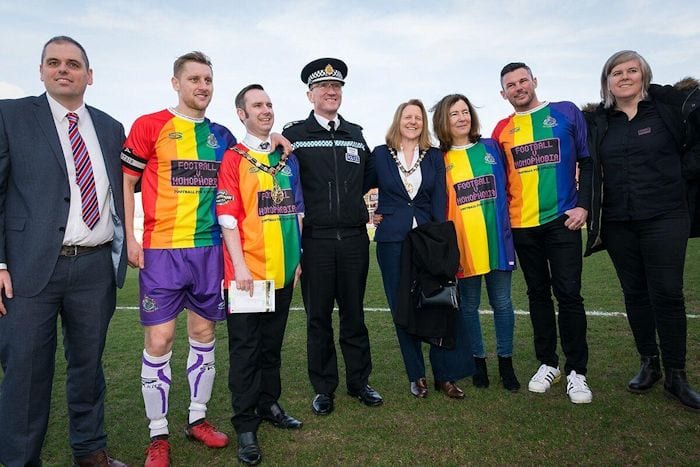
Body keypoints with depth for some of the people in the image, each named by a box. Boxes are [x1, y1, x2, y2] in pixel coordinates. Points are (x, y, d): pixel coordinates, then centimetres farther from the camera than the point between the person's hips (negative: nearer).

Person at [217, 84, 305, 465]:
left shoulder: (287, 158, 12)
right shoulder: (233, 158, -3)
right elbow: (227, 217, -10)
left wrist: (298, 259, 12)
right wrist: (240, 266, -16)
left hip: (282, 270, 5)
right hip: (247, 272, -5)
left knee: (273, 343, 16)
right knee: (245, 348, 4)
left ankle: (269, 404, 33)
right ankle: (245, 425, 16)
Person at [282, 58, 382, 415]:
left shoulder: (356, 133, 12)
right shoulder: (293, 133, 1)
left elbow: (369, 174, 23)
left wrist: (350, 199, 14)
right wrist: (305, 206, -5)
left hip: (354, 236, 3)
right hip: (314, 238, -3)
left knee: (354, 313, 11)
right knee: (318, 316, 7)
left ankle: (359, 381, 26)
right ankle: (323, 388, 21)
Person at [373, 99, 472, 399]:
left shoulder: (434, 157, 8)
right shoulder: (380, 154, 5)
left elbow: (439, 202, 1)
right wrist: (374, 213, 2)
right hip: (392, 241, 0)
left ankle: (445, 375, 12)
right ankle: (416, 376, 19)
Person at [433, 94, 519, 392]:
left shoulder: (491, 148, 7)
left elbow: (506, 188, 13)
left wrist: (508, 225, 8)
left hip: (497, 239, 2)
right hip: (463, 244, -1)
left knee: (502, 302, 8)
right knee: (469, 305, 9)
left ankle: (506, 363, 25)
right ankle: (478, 361, 26)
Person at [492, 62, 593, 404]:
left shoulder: (566, 113, 3)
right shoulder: (502, 130, 8)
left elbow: (588, 160, 2)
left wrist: (583, 205, -6)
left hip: (562, 220, -2)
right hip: (521, 225, 3)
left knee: (568, 294, -3)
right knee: (538, 294, 10)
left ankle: (576, 371, 11)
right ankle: (548, 363, 23)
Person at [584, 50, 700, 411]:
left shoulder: (669, 105, 0)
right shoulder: (597, 122, 7)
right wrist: (586, 203, 3)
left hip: (664, 218, -3)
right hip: (618, 223, 3)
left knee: (667, 294, -1)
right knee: (634, 293, 10)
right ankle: (649, 364, 25)